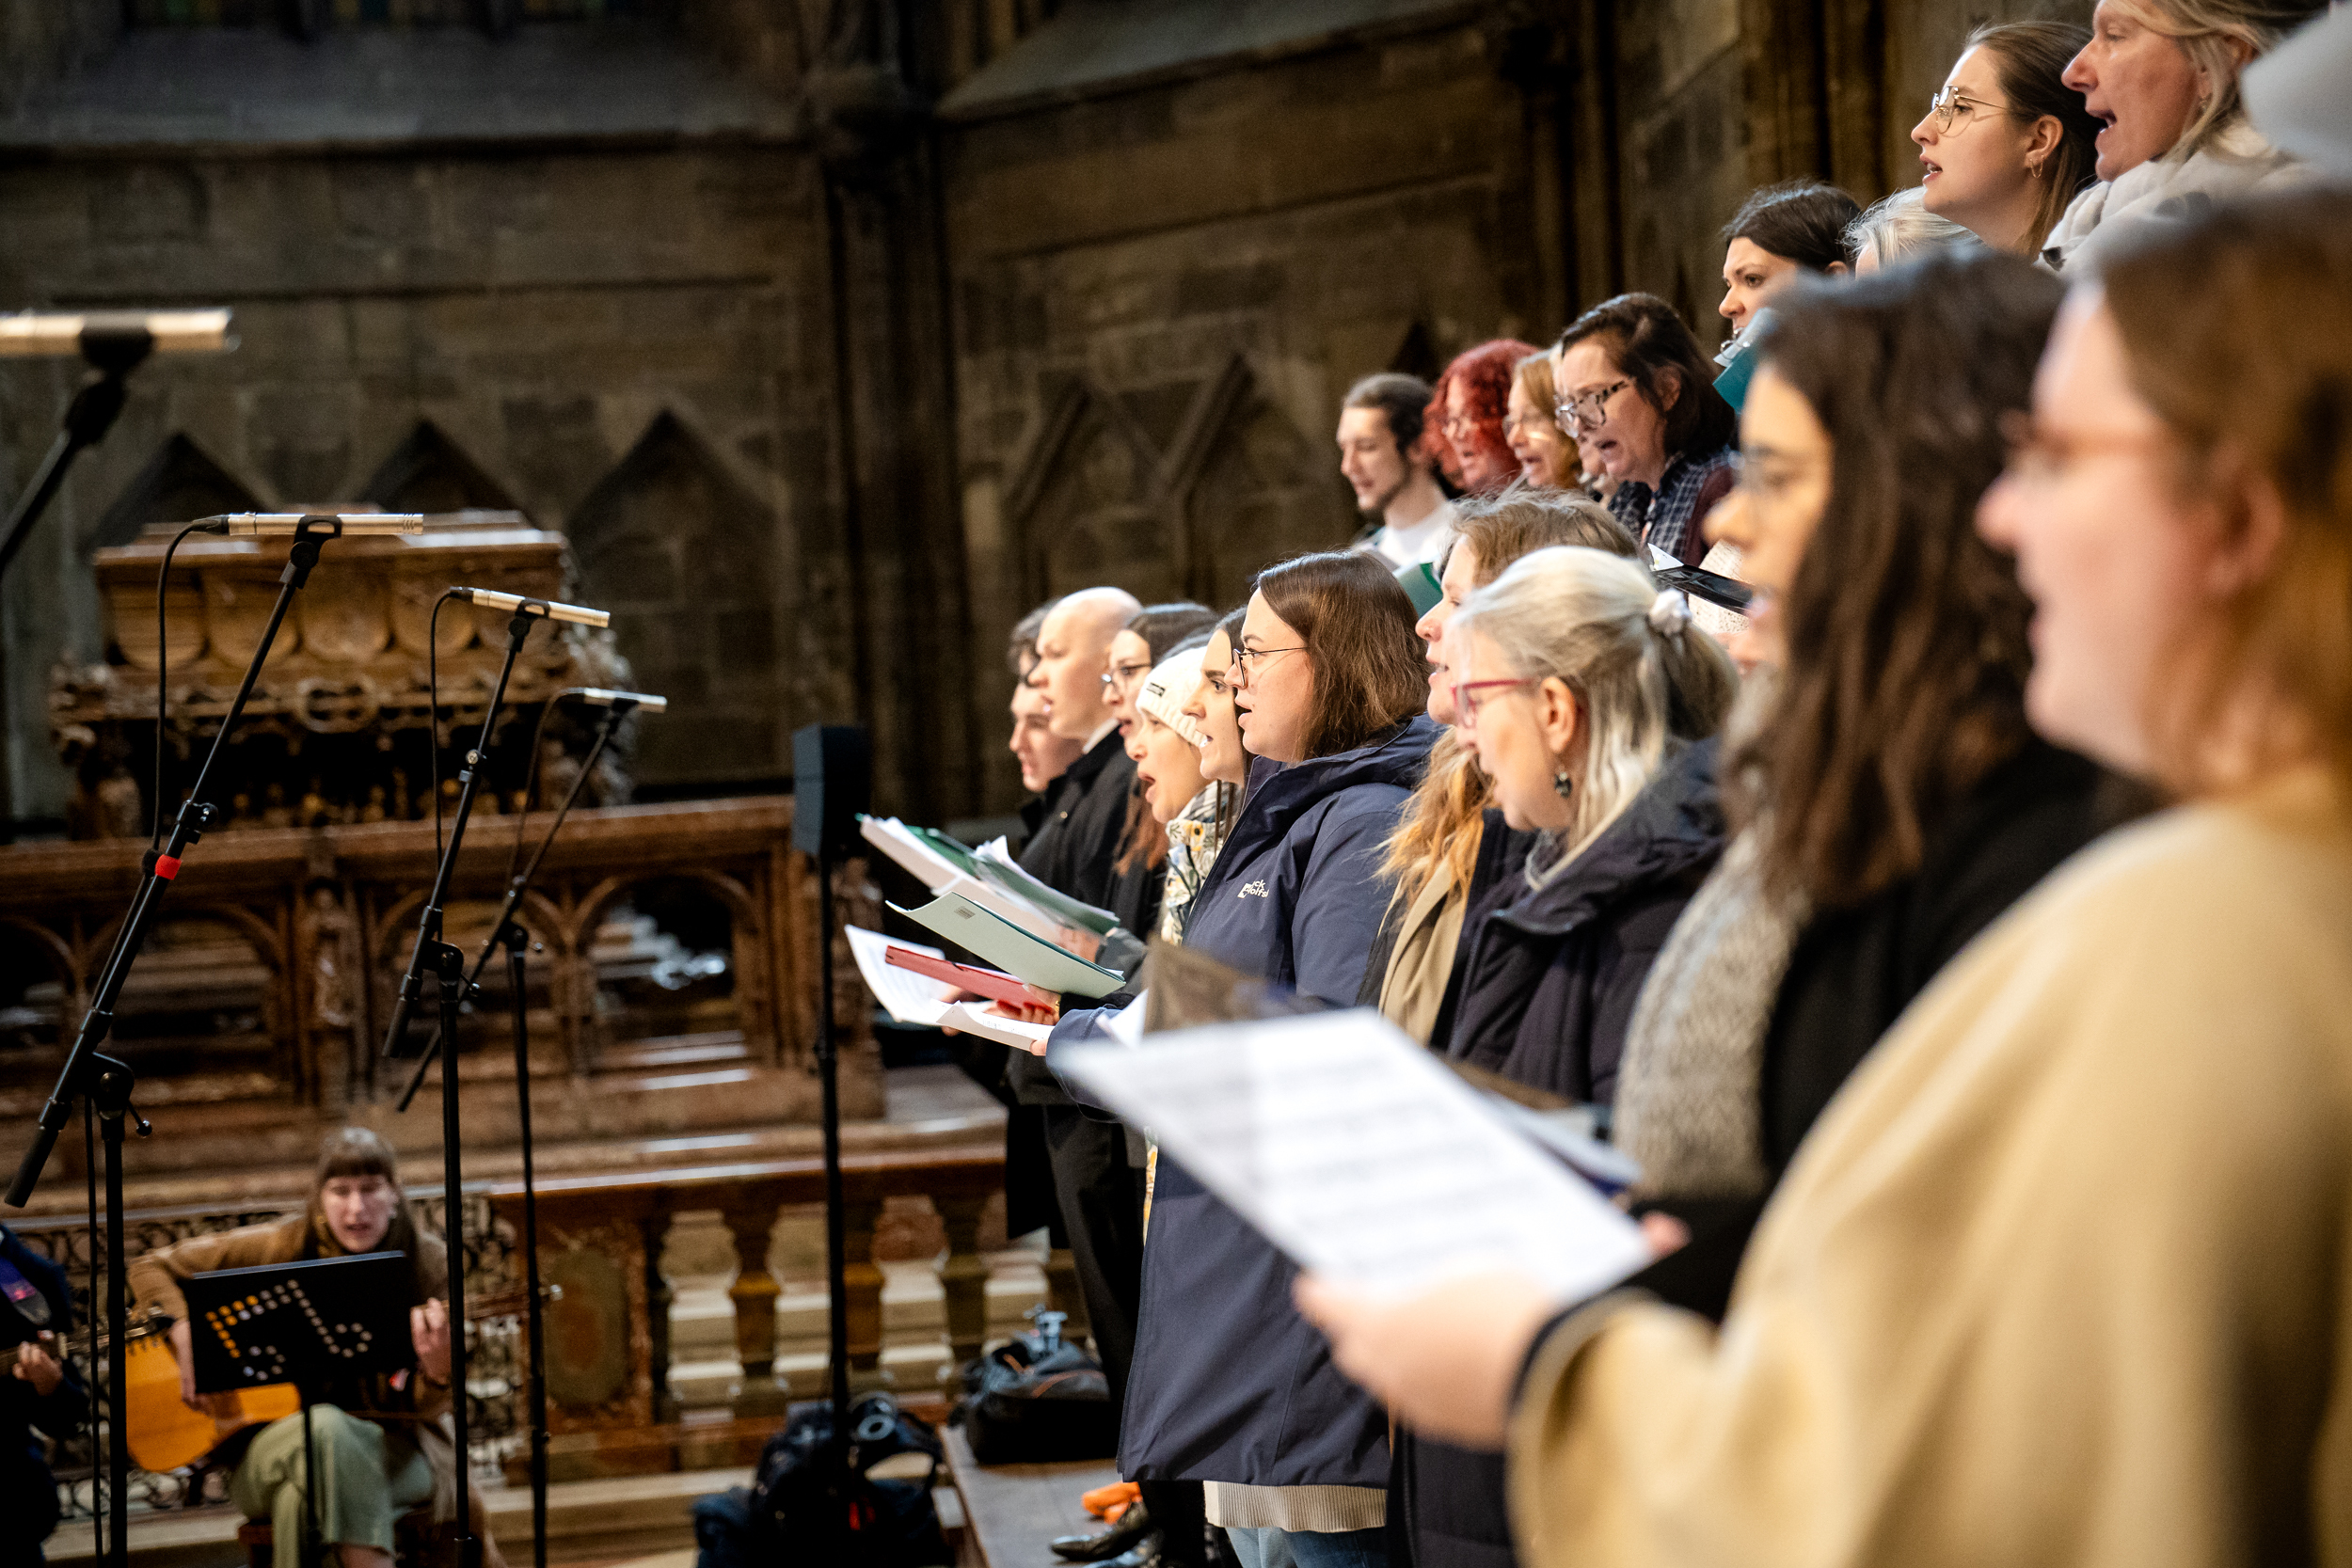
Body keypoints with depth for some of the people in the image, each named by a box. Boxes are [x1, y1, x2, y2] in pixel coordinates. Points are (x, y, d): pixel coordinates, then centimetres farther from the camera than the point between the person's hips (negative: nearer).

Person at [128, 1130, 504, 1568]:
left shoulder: (427, 1264, -2)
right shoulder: (285, 1248, -3)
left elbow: (421, 1412, -2)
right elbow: (149, 1267, 6)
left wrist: (437, 1372, -25)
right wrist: (184, 1332, -12)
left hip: (390, 1451, -1)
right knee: (326, 1426, -37)